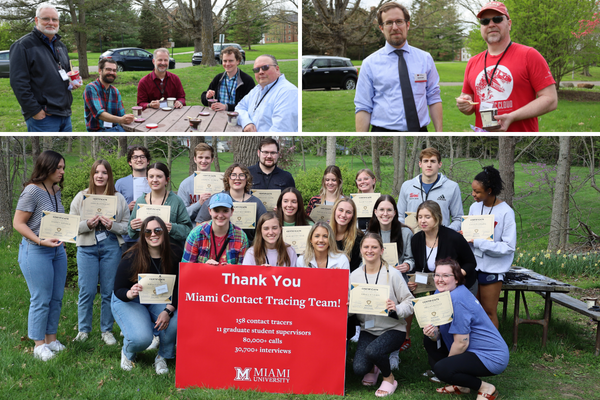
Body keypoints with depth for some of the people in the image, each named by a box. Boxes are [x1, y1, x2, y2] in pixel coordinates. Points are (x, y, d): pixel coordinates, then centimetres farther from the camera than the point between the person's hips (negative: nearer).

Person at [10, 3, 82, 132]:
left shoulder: (61, 46, 18)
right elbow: (18, 83, -13)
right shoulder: (23, 45, -7)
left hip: (65, 114, 8)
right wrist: (34, 111, -19)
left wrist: (73, 82, 8)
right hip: (42, 116, -8)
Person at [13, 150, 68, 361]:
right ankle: (39, 345, 14)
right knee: (41, 300, 0)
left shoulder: (56, 190, 8)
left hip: (57, 250, 8)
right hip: (36, 252, -8)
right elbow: (18, 223, -15)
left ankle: (51, 338, 27)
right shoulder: (32, 191, -15)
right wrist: (41, 241, -23)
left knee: (57, 297, 13)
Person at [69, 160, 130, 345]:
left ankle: (107, 330, 19)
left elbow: (127, 225, 4)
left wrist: (112, 225, -15)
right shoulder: (81, 197, 6)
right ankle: (83, 330, 17)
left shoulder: (119, 198, 5)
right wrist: (87, 225, -14)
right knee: (87, 291, 0)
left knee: (109, 291, 6)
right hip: (87, 248, 0)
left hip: (111, 248, 0)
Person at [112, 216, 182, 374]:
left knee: (176, 320, -30)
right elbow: (118, 290, -15)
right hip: (127, 301, -3)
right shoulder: (131, 258, -21)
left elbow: (178, 288, -11)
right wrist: (130, 294, -39)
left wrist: (168, 310, -27)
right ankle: (127, 354, 11)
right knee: (141, 338, -29)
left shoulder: (175, 253, -14)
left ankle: (163, 357, 0)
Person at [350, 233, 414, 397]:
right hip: (368, 329, 3)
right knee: (359, 369, -18)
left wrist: (396, 309, -28)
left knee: (372, 350, -32)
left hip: (393, 328, -3)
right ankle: (372, 367, 22)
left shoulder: (392, 274, -8)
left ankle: (389, 379, 1)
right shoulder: (355, 275, 2)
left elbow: (410, 303, -8)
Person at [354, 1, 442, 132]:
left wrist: (439, 132, -3)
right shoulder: (370, 64, -1)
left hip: (420, 131, 2)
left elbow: (434, 99, 5)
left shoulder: (425, 59, 6)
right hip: (383, 130, -2)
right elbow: (363, 108, -3)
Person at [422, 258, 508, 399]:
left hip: (491, 356, -10)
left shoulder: (457, 300, -24)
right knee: (429, 341, 9)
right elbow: (439, 334, 6)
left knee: (441, 369, -25)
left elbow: (461, 343, -22)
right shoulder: (441, 294, 3)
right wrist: (433, 333, -18)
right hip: (472, 350, 10)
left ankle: (486, 388, -4)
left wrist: (447, 362, -6)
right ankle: (460, 385, 12)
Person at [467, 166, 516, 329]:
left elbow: (509, 246, -16)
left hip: (492, 268, -5)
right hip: (473, 265, 5)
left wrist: (478, 242, -20)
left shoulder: (506, 212, -13)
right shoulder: (474, 207, 3)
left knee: (489, 311, 5)